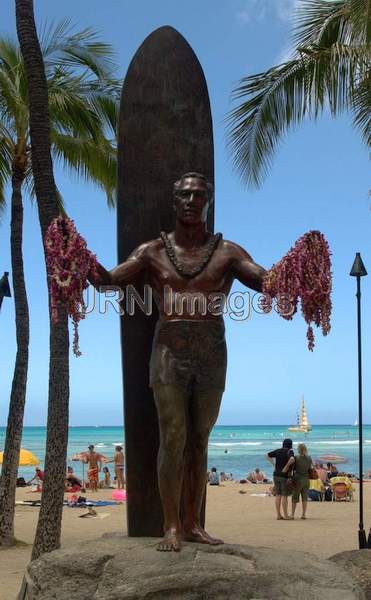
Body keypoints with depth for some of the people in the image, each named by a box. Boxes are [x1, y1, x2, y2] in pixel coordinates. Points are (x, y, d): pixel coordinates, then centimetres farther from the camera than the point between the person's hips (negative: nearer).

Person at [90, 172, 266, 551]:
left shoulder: (227, 252, 6)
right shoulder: (152, 252, 7)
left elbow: (267, 281, -6)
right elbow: (110, 280, -4)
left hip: (212, 355, 1)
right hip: (169, 353, -1)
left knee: (199, 442, 6)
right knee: (173, 440, -6)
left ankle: (193, 524, 13)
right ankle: (171, 526, 0)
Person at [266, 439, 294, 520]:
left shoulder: (278, 451, 8)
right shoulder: (290, 451, -8)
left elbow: (268, 455, 17)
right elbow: (292, 459, -30)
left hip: (276, 475, 5)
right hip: (285, 476, -5)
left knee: (278, 495, 7)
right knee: (284, 496, -1)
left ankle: (278, 515, 9)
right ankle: (285, 515, 2)